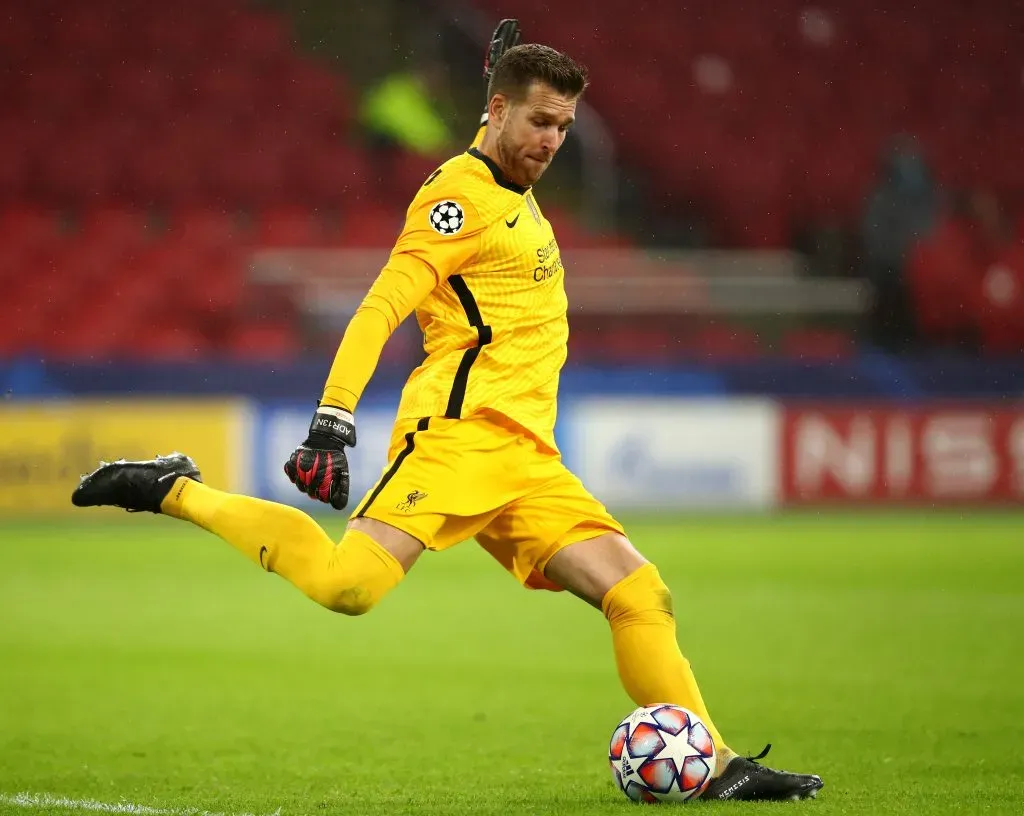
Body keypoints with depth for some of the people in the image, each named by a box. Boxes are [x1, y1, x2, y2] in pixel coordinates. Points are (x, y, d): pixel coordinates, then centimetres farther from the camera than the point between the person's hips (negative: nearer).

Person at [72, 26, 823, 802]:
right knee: (348, 584, -25)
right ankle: (177, 492, -8)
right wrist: (332, 422, -23)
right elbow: (379, 309, -14)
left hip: (526, 458, 9)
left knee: (641, 595, -3)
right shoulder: (462, 192, -4)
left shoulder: (515, 192, 24)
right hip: (459, 432, -9)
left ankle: (713, 766, -1)